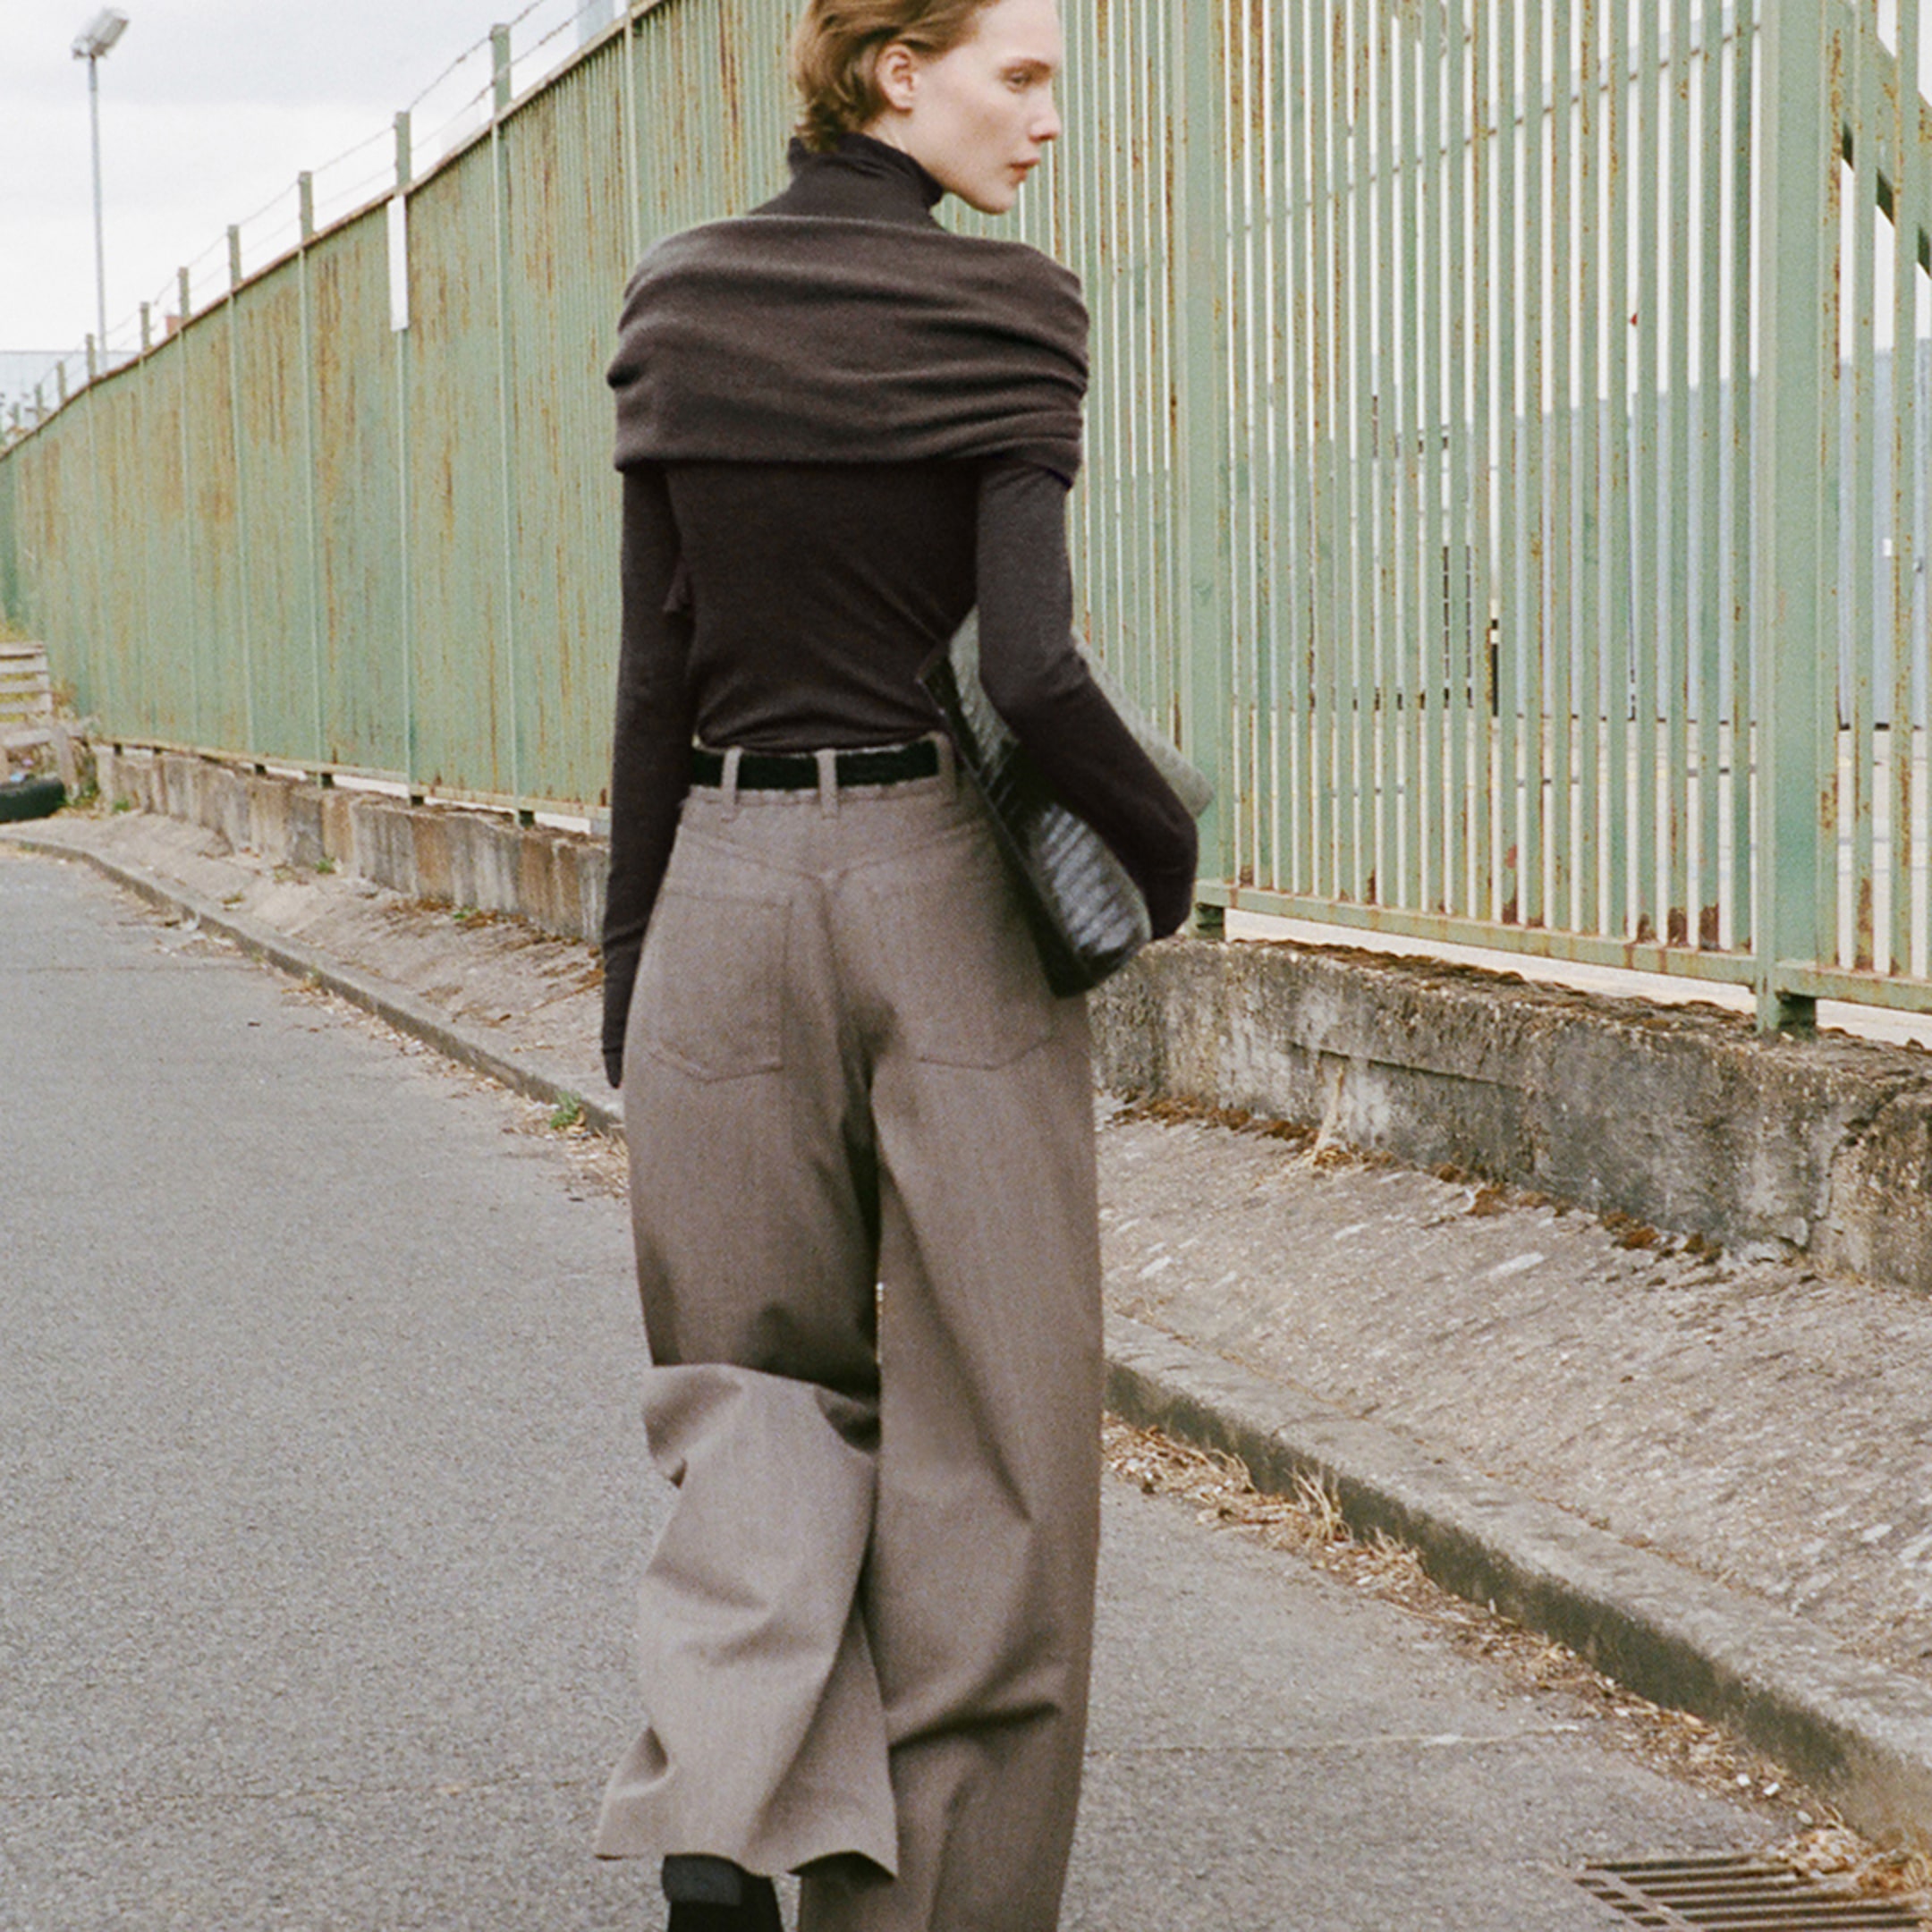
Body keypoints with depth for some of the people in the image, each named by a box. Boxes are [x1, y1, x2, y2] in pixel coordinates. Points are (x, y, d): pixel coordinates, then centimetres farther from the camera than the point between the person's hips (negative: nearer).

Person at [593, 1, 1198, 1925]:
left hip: (730, 889, 4)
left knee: (762, 1369, 15)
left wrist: (631, 969, 10)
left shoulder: (674, 309, 5)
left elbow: (657, 668, 6)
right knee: (977, 1415, 8)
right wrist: (1164, 846, 0)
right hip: (949, 894, -4)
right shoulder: (1000, 311, -10)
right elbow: (1032, 669, -18)